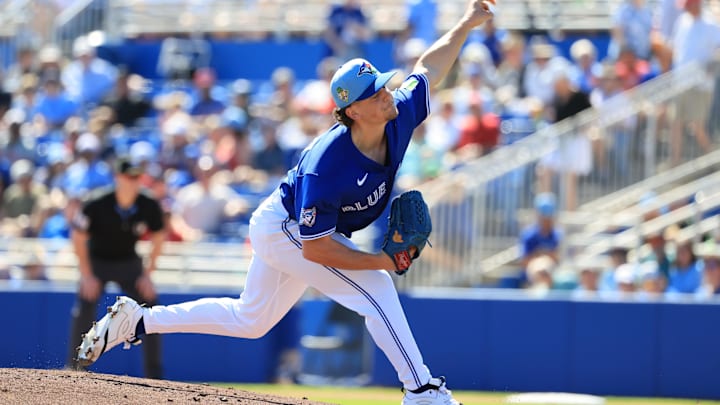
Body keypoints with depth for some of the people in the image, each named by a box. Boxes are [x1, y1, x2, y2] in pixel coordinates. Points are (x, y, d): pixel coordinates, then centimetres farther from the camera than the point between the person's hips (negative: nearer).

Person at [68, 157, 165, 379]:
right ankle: (74, 368, -4)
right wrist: (86, 276, -14)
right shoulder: (97, 204, -27)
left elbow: (158, 240, -2)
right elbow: (78, 237, -14)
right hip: (97, 260, -2)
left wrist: (147, 274, -7)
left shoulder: (149, 206, -19)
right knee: (84, 309, -17)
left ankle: (154, 373, 1)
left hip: (129, 262, 2)